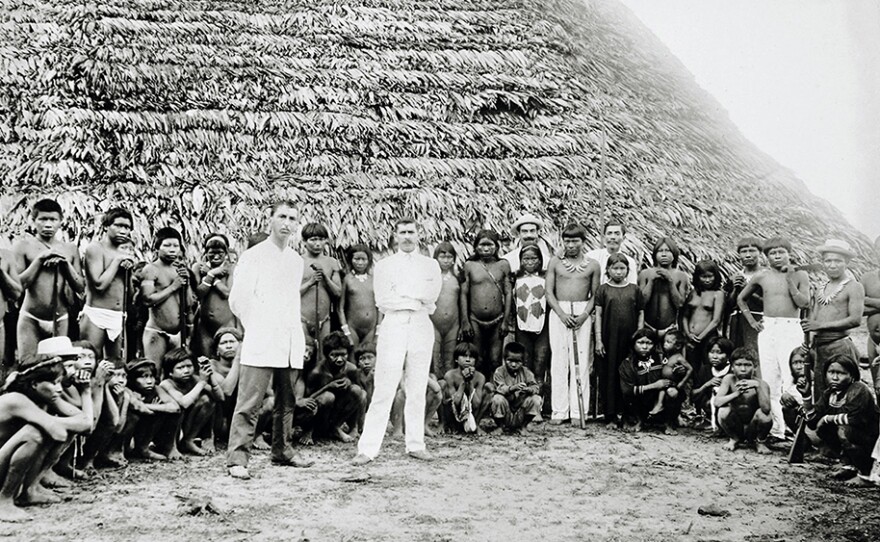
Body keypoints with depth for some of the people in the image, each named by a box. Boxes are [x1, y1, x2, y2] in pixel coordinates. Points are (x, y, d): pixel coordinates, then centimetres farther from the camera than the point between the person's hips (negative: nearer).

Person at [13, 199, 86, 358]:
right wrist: (39, 259, -14)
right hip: (30, 319, -3)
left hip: (60, 320, 3)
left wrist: (66, 263, -9)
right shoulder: (23, 246, -2)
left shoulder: (70, 249, 7)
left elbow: (80, 288, 5)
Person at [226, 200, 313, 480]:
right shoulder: (253, 256, -2)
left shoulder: (296, 260, 15)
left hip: (291, 342, 6)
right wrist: (257, 327, 1)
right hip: (260, 342, -6)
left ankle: (282, 451, 24)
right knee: (249, 402, -9)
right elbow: (237, 300, -3)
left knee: (286, 402, 12)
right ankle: (237, 459, -8)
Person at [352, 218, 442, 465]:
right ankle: (368, 448, -6)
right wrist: (417, 301, -6)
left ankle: (416, 444, 14)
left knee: (418, 390, 6)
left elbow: (431, 296, -3)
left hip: (421, 327, 2)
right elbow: (383, 301, -4)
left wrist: (399, 295, -6)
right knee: (383, 391, -7)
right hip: (393, 325, -2)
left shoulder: (431, 265, 13)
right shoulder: (384, 265, 9)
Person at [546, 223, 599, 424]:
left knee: (581, 361, -2)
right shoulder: (555, 262, 7)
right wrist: (562, 314, -10)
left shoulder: (592, 265, 7)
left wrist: (585, 314, -9)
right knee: (559, 360, -2)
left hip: (582, 314, 0)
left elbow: (594, 295, 7)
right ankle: (559, 411, 1)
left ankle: (579, 411, 2)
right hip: (559, 313, 0)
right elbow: (549, 292, 3)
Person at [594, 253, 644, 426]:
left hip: (630, 339, 1)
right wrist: (598, 339, -3)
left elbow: (641, 314, 10)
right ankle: (610, 412, 6)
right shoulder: (603, 290, 4)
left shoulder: (634, 289, 7)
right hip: (609, 338, -1)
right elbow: (598, 315, 2)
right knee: (608, 374, 1)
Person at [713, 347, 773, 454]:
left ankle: (760, 442, 3)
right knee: (723, 411, -27)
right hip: (735, 426, 1)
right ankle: (734, 439, 5)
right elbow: (716, 402, -23)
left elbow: (766, 409, -31)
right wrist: (736, 393, -34)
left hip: (753, 427, -1)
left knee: (764, 416, -31)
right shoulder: (729, 379, -11)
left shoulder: (761, 384, -15)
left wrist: (758, 386, -38)